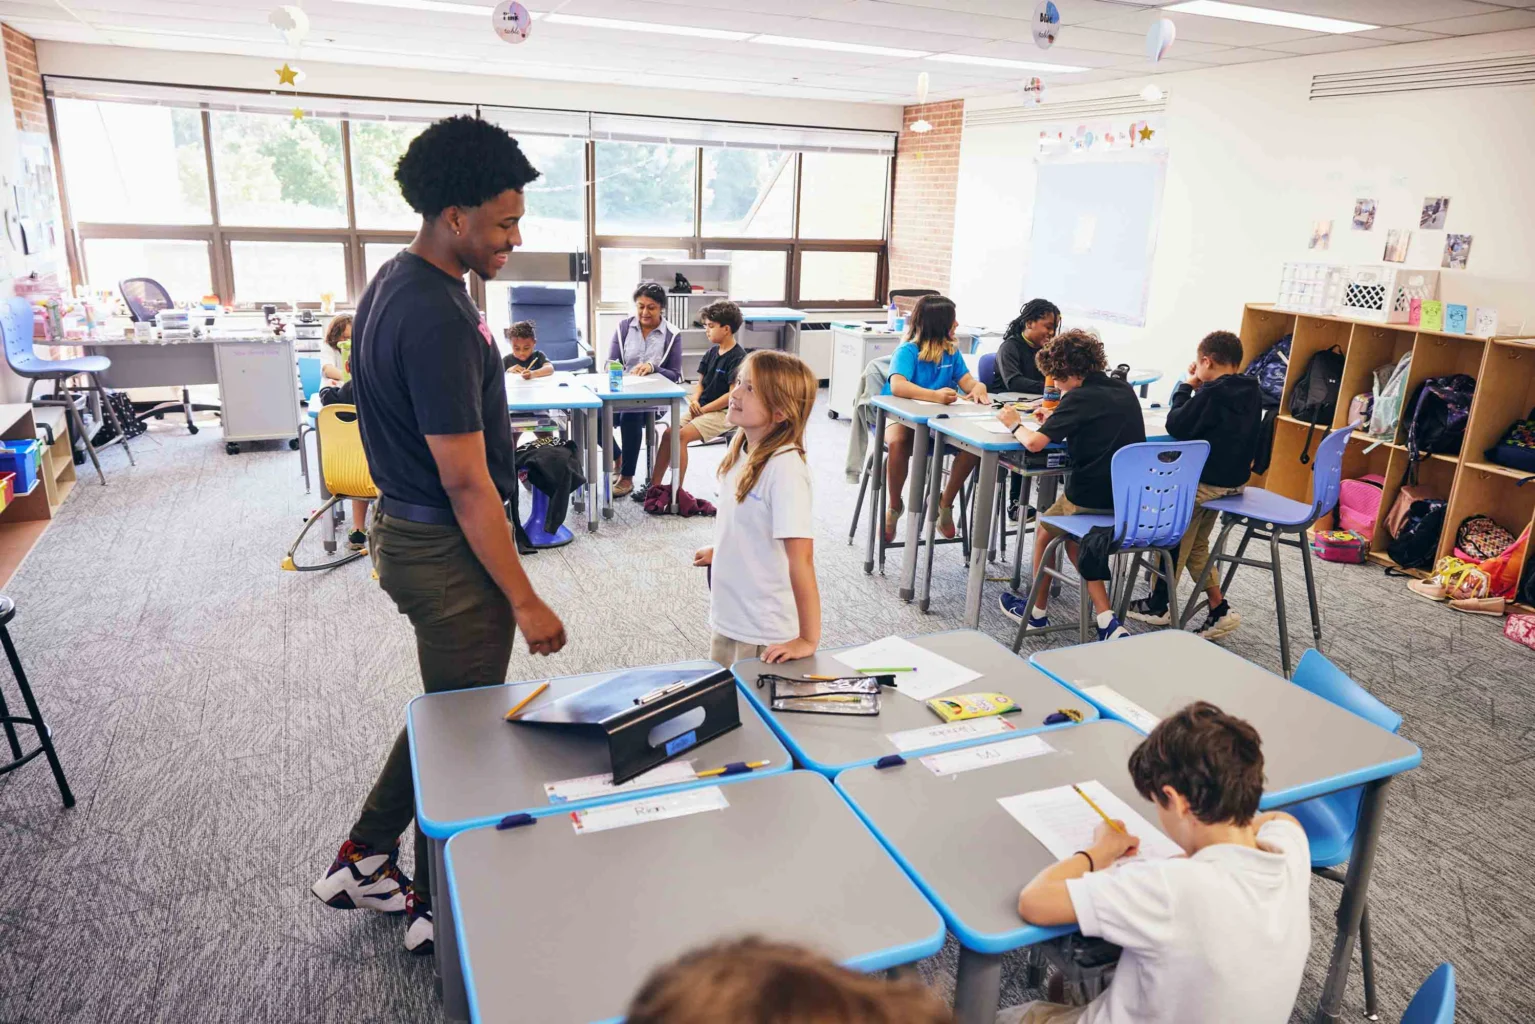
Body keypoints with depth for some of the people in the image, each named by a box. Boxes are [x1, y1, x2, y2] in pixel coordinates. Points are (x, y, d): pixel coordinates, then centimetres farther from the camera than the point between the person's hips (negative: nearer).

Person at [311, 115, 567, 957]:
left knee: (444, 708, 22)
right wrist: (526, 602, -19)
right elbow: (466, 482, -25)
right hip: (448, 549, -10)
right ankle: (442, 909, 27)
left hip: (404, 527, 10)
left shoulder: (393, 282, 8)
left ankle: (364, 859, 36)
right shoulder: (438, 319, -25)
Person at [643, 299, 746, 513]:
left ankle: (677, 491, -15)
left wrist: (704, 409, -17)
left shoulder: (738, 357, -15)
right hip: (702, 408, 8)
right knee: (668, 433, -5)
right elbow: (701, 382, 15)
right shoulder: (712, 352, 11)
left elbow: (734, 394, -20)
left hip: (723, 412, -8)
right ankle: (654, 485, -3)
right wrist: (694, 400, -7)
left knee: (681, 436, -23)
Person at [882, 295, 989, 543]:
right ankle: (894, 506, -11)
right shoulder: (908, 351, -14)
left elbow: (966, 379, 4)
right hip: (901, 416, -5)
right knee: (898, 442, -39)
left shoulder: (951, 350, 6)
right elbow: (897, 386, -31)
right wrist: (935, 395, -47)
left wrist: (978, 387, -23)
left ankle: (945, 503, 0)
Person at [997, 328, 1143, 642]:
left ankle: (1037, 611, 39)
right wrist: (1057, 419, 19)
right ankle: (1107, 620, 14)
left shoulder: (1080, 398, -12)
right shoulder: (1125, 391, 9)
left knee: (1046, 528, 21)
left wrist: (1015, 424, -1)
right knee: (1071, 537, 27)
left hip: (1092, 500, -7)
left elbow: (1034, 442, -21)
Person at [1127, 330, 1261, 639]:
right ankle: (1219, 609, 17)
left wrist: (1187, 386, -5)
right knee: (1196, 543, 20)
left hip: (1205, 481, -8)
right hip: (1235, 478, 8)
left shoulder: (1212, 393, -22)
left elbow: (1176, 426, -17)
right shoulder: (1251, 392, 5)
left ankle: (1158, 605, 19)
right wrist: (1199, 388, 6)